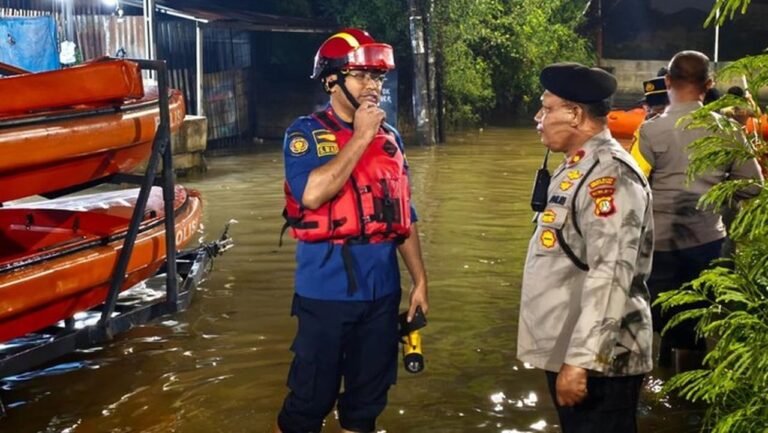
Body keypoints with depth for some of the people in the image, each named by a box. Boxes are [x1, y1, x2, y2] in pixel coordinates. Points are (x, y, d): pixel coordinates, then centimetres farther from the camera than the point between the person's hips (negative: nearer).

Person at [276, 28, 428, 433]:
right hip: (327, 290, -5)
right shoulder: (305, 133, -7)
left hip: (382, 290, 5)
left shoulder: (389, 137, 8)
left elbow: (403, 215, 13)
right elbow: (312, 194, -24)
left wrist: (419, 279, 11)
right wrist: (360, 137, -18)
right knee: (311, 396, 4)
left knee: (369, 395, 16)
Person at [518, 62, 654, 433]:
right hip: (566, 350, 9)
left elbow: (611, 275, -25)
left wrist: (580, 359, -27)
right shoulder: (576, 167, 13)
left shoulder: (610, 173, -17)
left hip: (597, 359, -9)